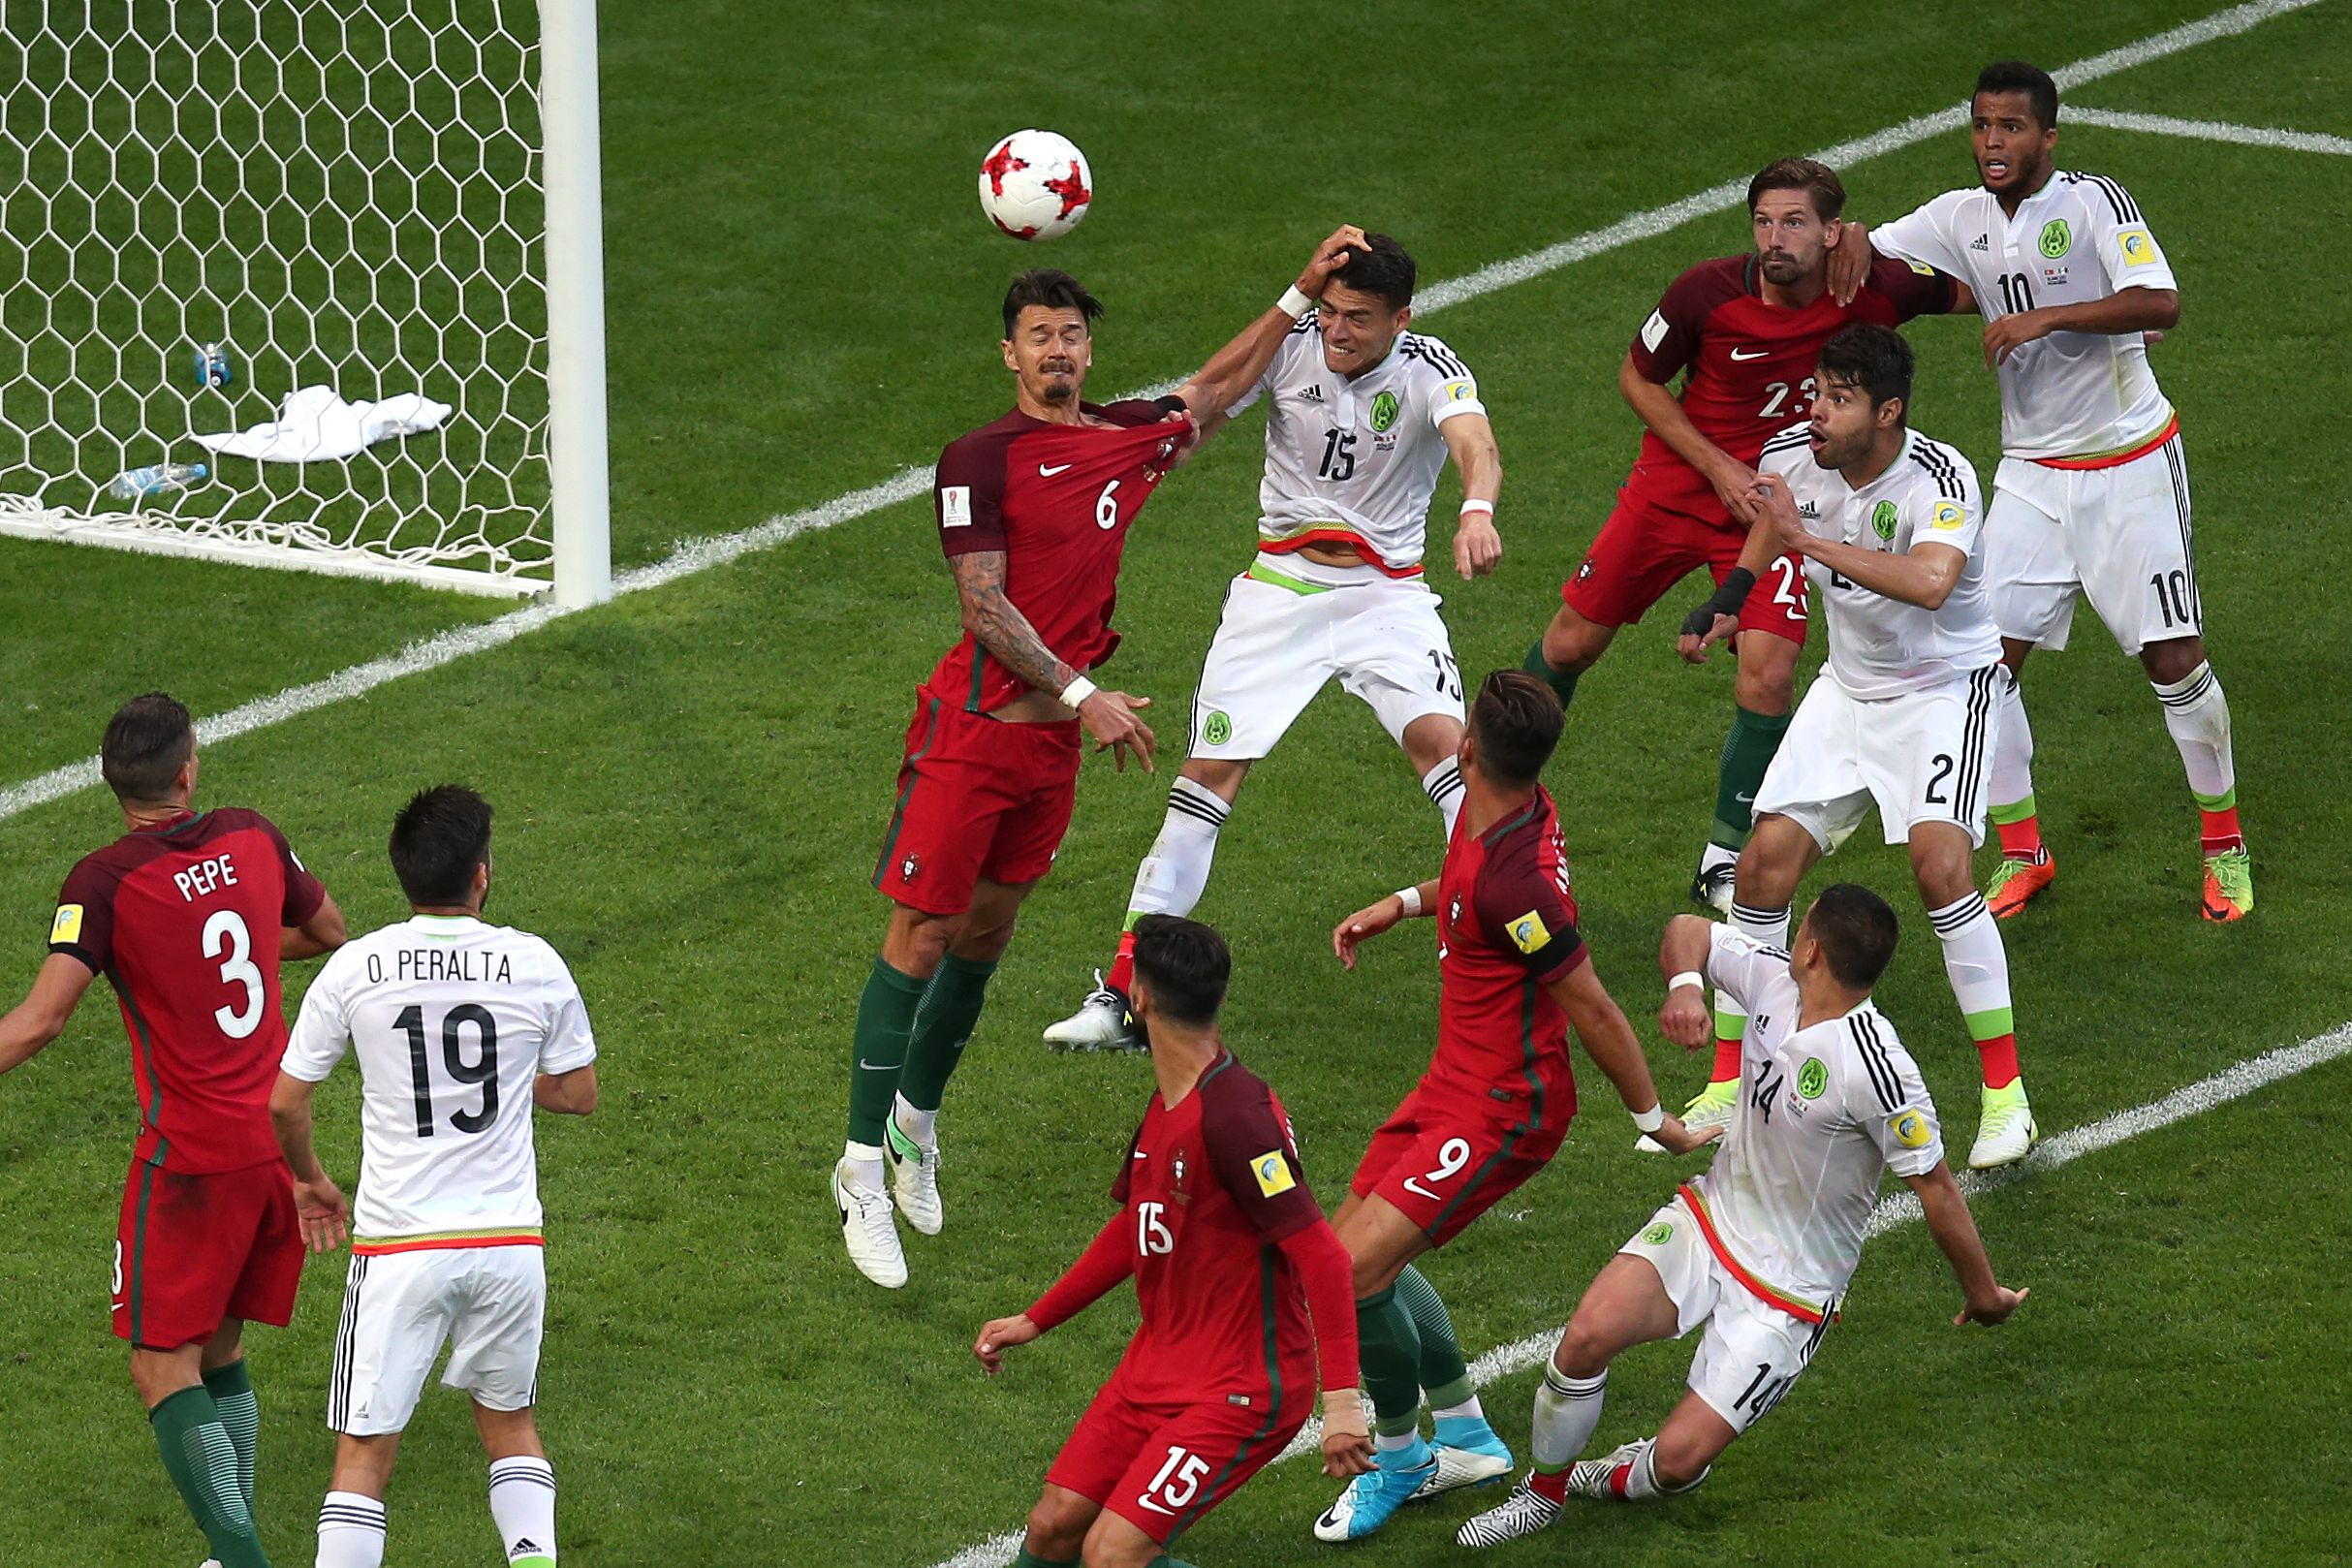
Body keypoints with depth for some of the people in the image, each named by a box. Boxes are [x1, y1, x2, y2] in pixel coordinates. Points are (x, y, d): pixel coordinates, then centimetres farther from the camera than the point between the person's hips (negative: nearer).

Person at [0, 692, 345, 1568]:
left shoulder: (104, 884, -14)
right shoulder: (252, 839, 2)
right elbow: (330, 935, 20)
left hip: (189, 1158, -6)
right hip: (278, 1136, 6)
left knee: (164, 1370, -1)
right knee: (219, 1350, 18)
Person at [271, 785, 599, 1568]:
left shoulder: (356, 967, -6)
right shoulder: (535, 965, -5)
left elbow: (283, 1103, 0)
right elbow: (578, 1094, 7)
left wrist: (309, 1179, 19)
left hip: (398, 1246, -1)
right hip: (510, 1239, 2)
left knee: (365, 1452, 3)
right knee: (509, 1420, 23)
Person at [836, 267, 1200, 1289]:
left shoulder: (1130, 436, 8)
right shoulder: (981, 459, -10)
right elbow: (985, 606, -15)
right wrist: (1081, 695, -19)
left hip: (1054, 741, 6)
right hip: (971, 732, -6)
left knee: (985, 937, 16)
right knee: (920, 940, -6)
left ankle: (915, 1124, 34)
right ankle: (864, 1170, -1)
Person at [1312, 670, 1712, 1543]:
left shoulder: (1514, 880, -31)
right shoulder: (1505, 813, -2)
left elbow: (1592, 1010, -22)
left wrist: (1654, 1121, -13)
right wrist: (1401, 904, 14)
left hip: (1501, 1111, -10)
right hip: (1457, 1084, 10)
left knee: (1356, 1271, -16)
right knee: (1354, 1251, 15)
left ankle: (1398, 1459, 6)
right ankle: (1466, 1437, 25)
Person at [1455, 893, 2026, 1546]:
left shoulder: (1878, 1069, -27)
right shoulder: (1772, 979, -8)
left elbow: (1936, 1186, -18)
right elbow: (1688, 930, 8)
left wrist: (1983, 1291, -7)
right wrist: (1684, 984, -16)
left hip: (1790, 1289, -5)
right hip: (1709, 1217, 5)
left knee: (1678, 1459, -12)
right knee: (1586, 1337, -19)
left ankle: (1618, 1481, 27)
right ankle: (1543, 1492, 8)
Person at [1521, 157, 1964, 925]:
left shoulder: (1874, 292, -18)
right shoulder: (1709, 292, -21)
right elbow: (1637, 377, -5)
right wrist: (1718, 467, -12)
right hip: (1675, 487, 0)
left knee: (1769, 674, -17)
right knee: (1572, 643, 8)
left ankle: (1725, 861, 3)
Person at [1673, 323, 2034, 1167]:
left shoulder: (1940, 480, -27)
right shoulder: (1791, 456, -9)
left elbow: (1930, 583, -47)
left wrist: (1811, 540, -47)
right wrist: (1725, 611, 25)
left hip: (1945, 686, -6)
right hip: (1848, 684, 6)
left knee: (1938, 861, -24)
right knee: (1768, 855, -6)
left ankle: (2006, 1094, -14)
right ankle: (1730, 1084, 8)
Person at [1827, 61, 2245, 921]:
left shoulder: (2094, 203, -14)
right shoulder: (1963, 218, 3)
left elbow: (2161, 303, -27)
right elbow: (1865, 254, 13)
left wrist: (2046, 317, -33)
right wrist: (1854, 235, -10)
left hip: (2129, 465, -5)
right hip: (2032, 472, 5)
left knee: (2173, 659, -4)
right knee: (1991, 656, -4)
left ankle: (2224, 842, 14)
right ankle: (2022, 852, 10)